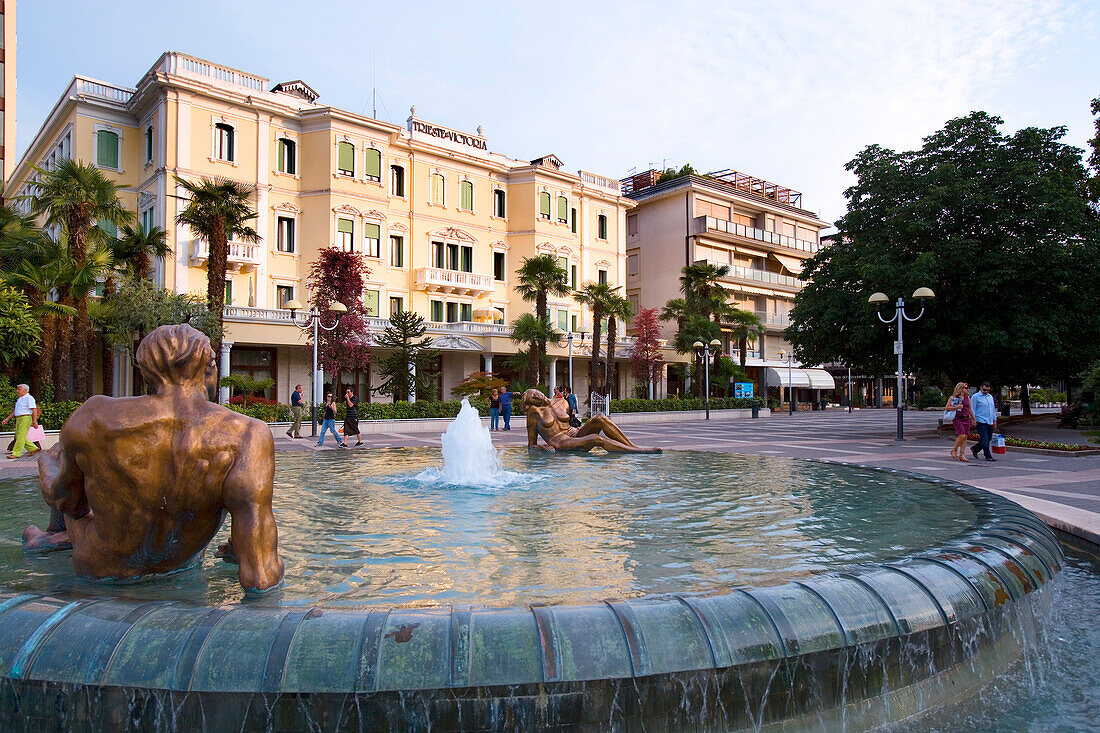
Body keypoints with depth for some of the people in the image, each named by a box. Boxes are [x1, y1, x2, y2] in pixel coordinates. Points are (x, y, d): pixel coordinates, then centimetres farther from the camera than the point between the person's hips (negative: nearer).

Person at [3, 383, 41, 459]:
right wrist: (6, 419, 19)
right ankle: (33, 448, 16)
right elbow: (14, 411, 25)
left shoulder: (29, 398, -8)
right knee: (18, 436, 10)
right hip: (18, 419, 10)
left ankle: (16, 453, -9)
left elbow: (34, 410, -15)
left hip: (25, 419, -10)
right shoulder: (19, 399, 20)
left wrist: (34, 421, -21)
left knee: (21, 436, -10)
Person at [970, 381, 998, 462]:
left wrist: (994, 420, 20)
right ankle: (988, 456, -4)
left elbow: (993, 409, 23)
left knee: (988, 439, 9)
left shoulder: (990, 397, 17)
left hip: (990, 422, 7)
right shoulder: (975, 397, -3)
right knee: (985, 440, -8)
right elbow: (972, 409, -4)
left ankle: (975, 449, 25)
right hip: (981, 422, -7)